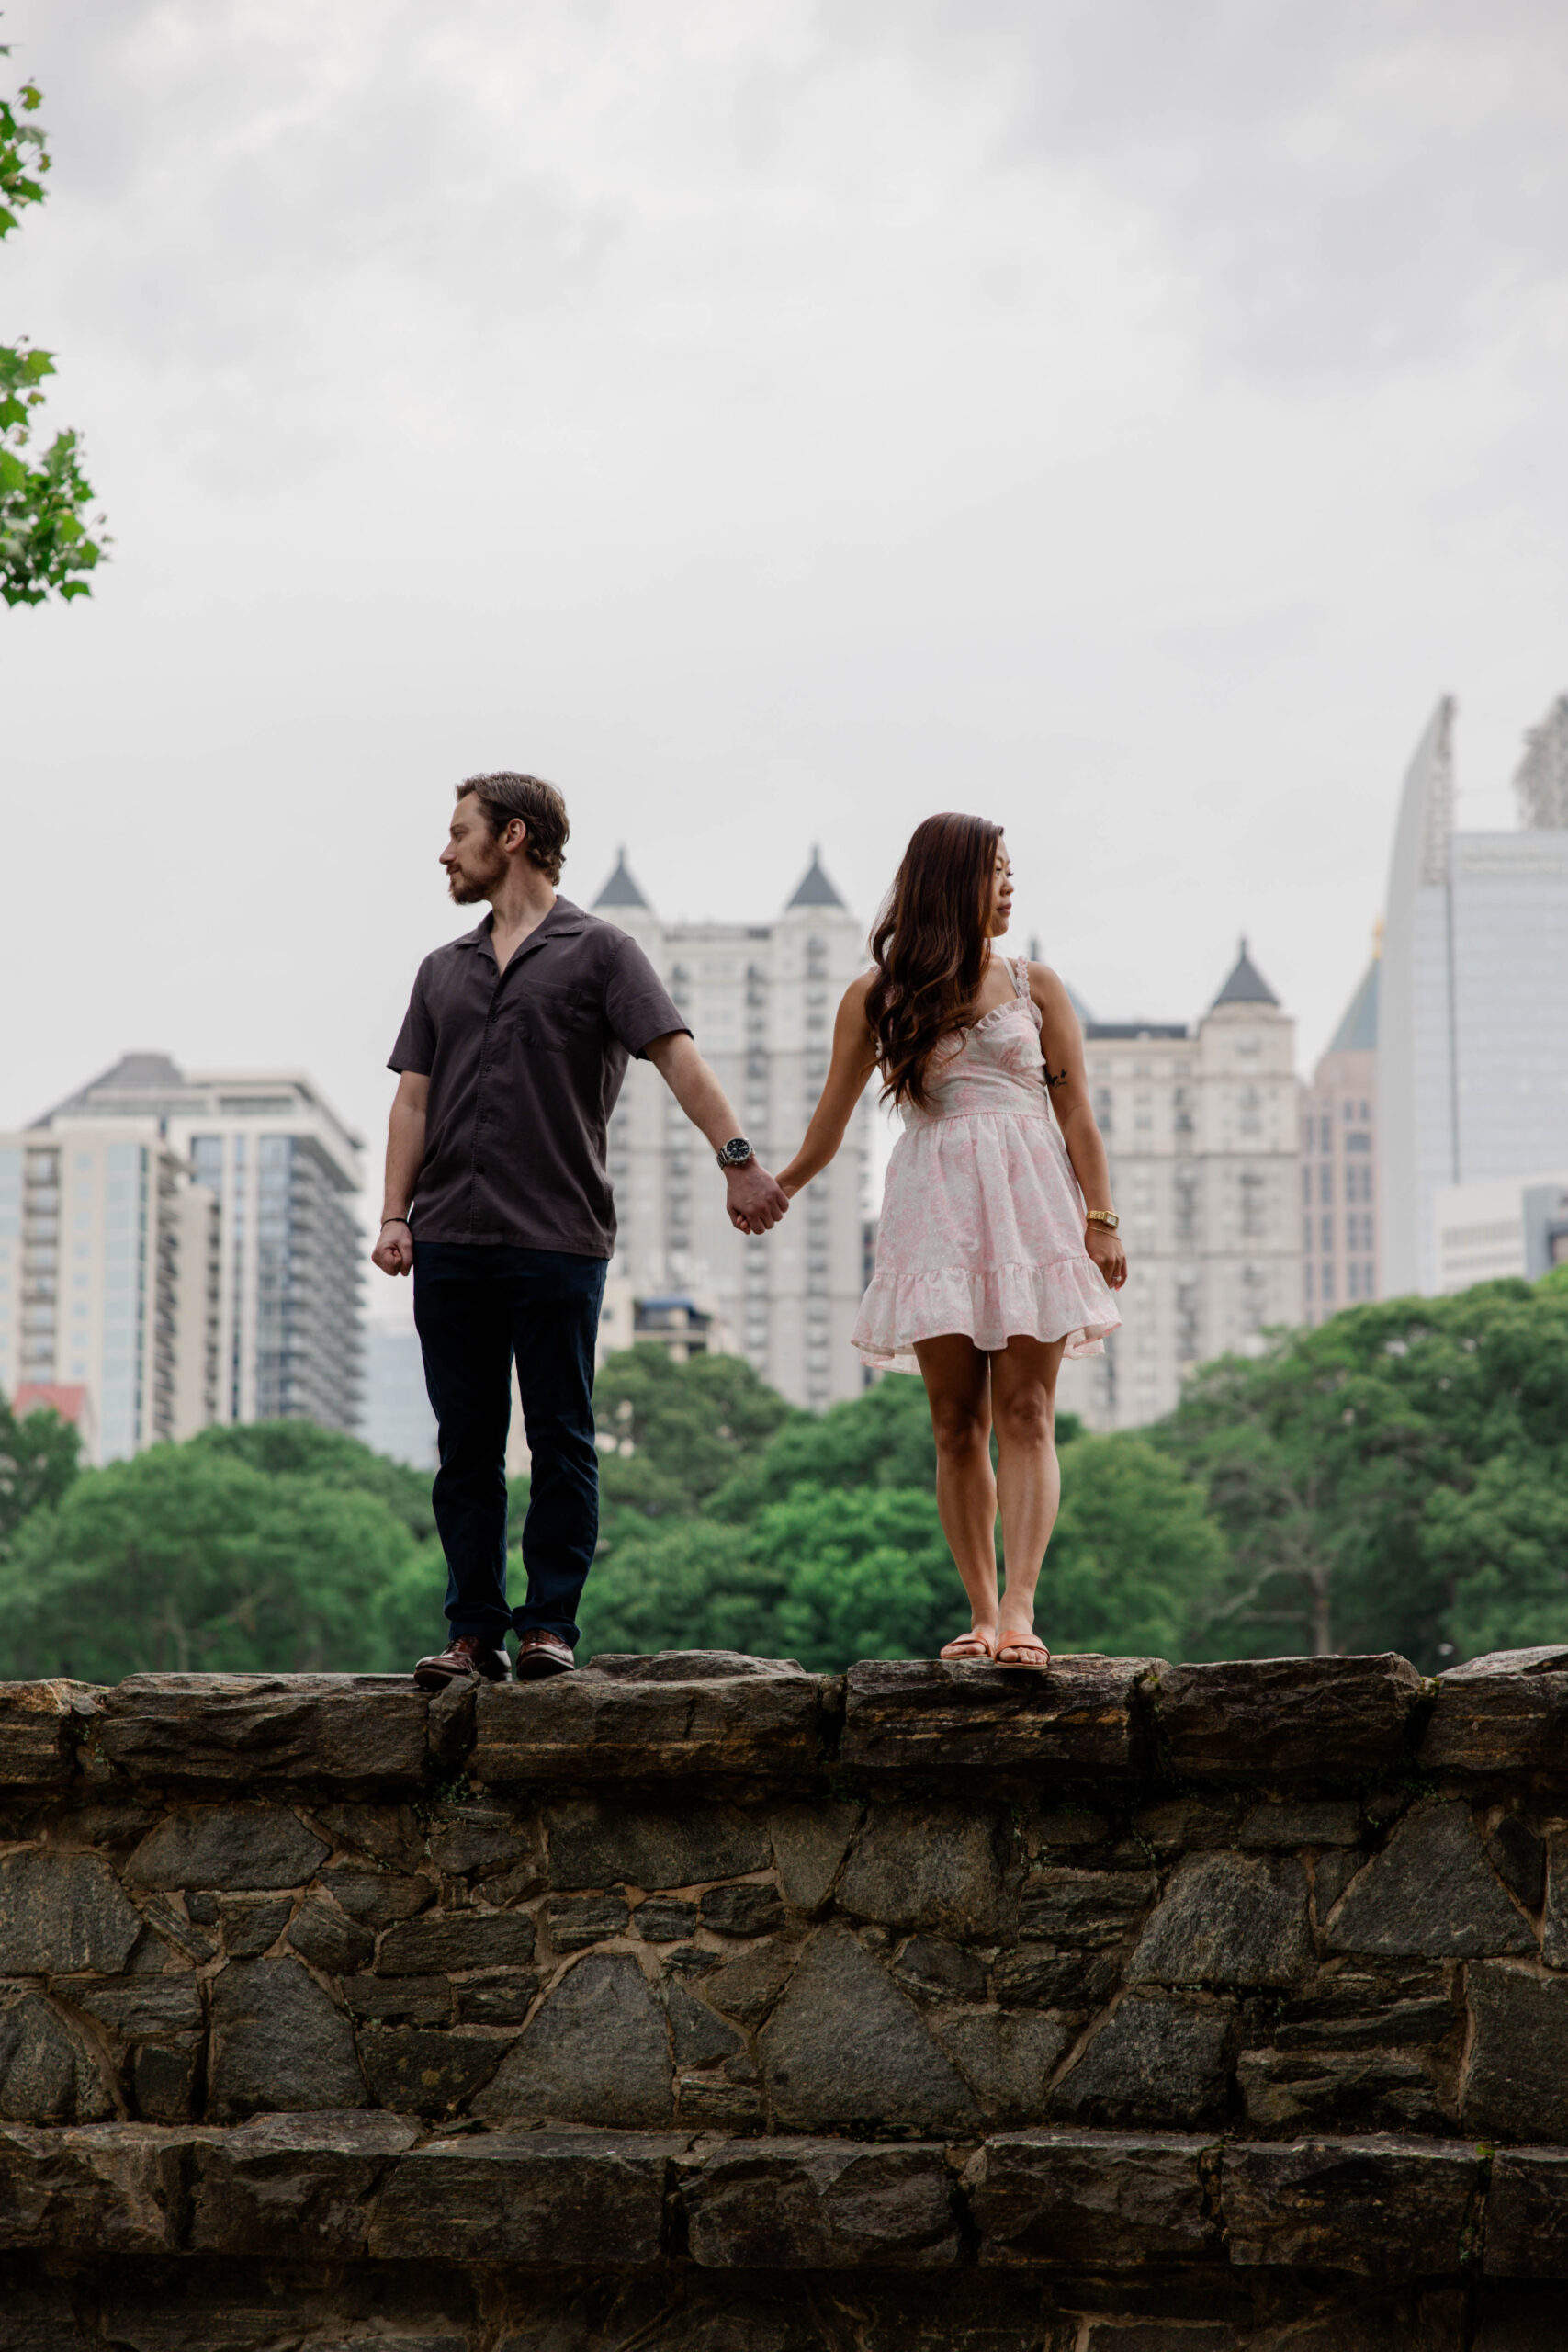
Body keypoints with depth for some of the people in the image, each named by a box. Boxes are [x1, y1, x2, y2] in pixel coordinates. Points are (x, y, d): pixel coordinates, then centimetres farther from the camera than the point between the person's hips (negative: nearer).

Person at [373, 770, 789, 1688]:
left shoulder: (599, 950, 3)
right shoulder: (444, 969, 19)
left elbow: (679, 1057, -7)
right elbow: (414, 1099, 17)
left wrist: (738, 1157, -21)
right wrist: (396, 1216, 5)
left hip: (559, 1240, -4)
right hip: (450, 1240, 5)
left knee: (561, 1441, -1)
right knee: (467, 1444, 5)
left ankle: (550, 1625, 6)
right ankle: (473, 1633, 9)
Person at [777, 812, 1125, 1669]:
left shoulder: (1033, 986, 10)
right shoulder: (875, 997, 9)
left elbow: (1076, 1113, 7)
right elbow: (831, 1118, 17)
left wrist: (1101, 1218, -2)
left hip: (1029, 1209, 0)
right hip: (936, 1213, 0)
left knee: (1025, 1415, -9)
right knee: (956, 1423, -1)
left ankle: (1019, 1607, -16)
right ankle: (981, 1612, 4)